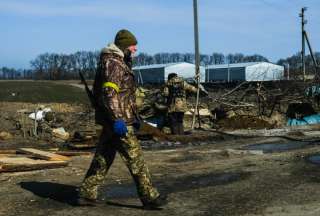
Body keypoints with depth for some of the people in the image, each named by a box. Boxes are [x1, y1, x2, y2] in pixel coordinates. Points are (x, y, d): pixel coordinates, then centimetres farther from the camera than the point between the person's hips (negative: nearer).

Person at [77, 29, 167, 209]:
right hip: (118, 120, -10)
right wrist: (117, 120, -27)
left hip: (116, 120, 10)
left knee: (103, 158, 13)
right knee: (135, 158, -5)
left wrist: (133, 117, 23)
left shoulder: (120, 63, 20)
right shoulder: (113, 63, -13)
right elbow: (109, 93, -23)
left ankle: (87, 194, 19)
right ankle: (149, 197, 3)